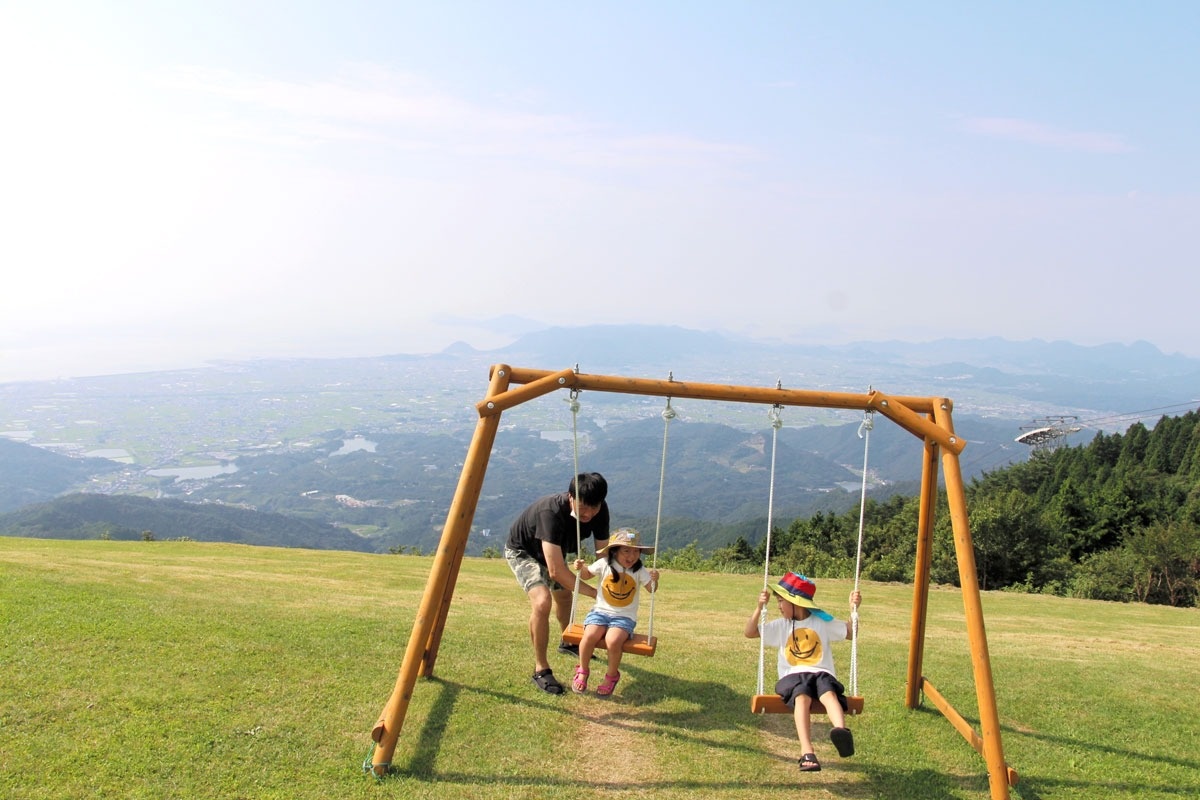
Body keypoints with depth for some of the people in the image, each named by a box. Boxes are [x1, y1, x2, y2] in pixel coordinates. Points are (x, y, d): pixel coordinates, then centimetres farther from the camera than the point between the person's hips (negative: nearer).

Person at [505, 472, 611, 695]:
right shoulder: (551, 512, -43)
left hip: (554, 550, 7)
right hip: (523, 551, -7)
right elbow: (556, 571, -44)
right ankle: (541, 670, -13)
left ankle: (568, 642, 55)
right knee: (542, 601, -28)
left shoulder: (599, 511, -25)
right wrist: (595, 593, -40)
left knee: (563, 595, 26)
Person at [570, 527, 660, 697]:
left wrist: (654, 580, -23)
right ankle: (582, 671, 1)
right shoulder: (604, 564, -1)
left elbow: (651, 589, -2)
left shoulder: (639, 571, 0)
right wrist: (580, 568, -7)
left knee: (613, 641, -30)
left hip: (624, 617, -1)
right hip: (600, 611, 1)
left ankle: (612, 676, 0)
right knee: (590, 635, -27)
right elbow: (587, 574, 14)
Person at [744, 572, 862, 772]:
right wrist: (759, 608, 2)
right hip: (793, 676, 0)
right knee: (802, 697, -36)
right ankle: (807, 752, -52)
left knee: (829, 694, -37)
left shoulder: (823, 622, 15)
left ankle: (842, 730, -65)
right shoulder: (780, 626, 17)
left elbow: (851, 632, 20)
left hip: (822, 673, 0)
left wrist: (854, 608, 9)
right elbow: (750, 633, 13)